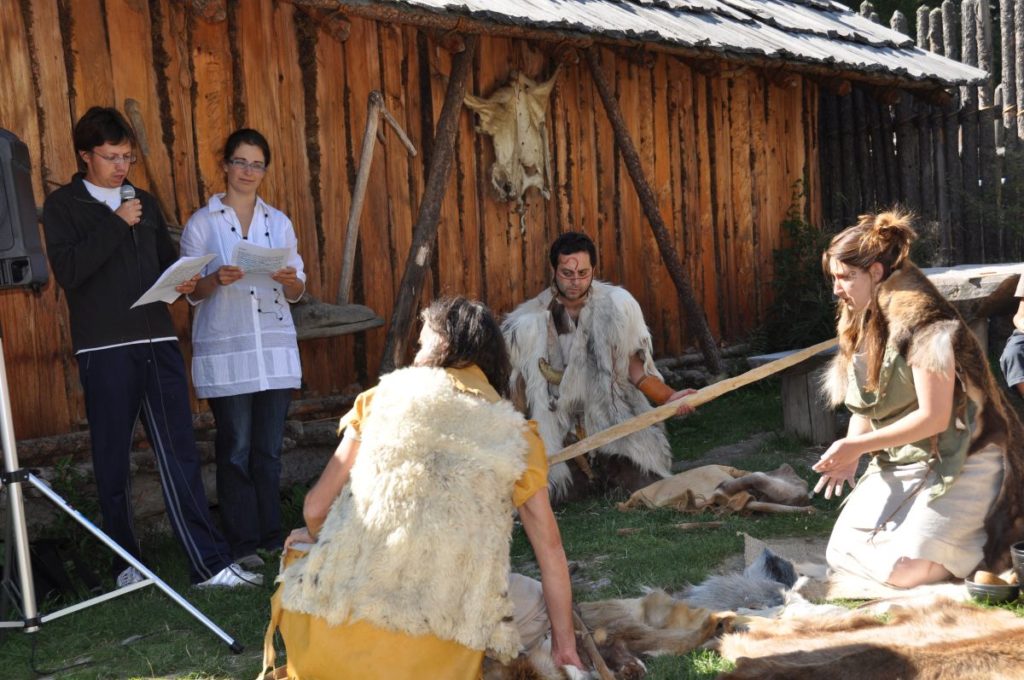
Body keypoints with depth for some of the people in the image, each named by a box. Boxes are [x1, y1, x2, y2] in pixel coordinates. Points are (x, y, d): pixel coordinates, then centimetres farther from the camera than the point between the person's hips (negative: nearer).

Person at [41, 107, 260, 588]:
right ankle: (125, 562, 20)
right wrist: (116, 224, -13)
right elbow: (67, 271, -12)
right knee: (113, 461, 5)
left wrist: (183, 282, 1)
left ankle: (210, 564, -1)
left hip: (158, 343, 4)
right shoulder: (62, 206, 2)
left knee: (180, 454, 0)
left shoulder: (144, 204, 17)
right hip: (104, 350, -3)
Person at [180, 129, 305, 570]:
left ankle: (271, 535, 16)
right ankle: (242, 544, 7)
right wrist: (216, 280, -19)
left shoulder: (278, 222, 14)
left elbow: (296, 293, 12)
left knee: (269, 448, 5)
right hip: (225, 350, -3)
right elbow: (190, 292, 1)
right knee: (235, 448, -2)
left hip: (275, 348, 3)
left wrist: (290, 281, -10)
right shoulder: (202, 223, 4)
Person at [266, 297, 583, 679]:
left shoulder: (384, 397, 6)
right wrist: (565, 644, 19)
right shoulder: (515, 435, 8)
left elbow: (315, 507, 10)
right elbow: (550, 548, 9)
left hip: (347, 622, 0)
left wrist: (315, 537, 33)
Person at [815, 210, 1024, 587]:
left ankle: (986, 540, 8)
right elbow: (864, 406, 9)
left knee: (903, 569, -20)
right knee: (841, 554, -2)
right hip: (900, 462, 8)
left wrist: (857, 446, -20)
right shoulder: (862, 323, 8)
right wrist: (849, 457, -10)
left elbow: (934, 417, -22)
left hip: (958, 462, -8)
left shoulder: (919, 320, -20)